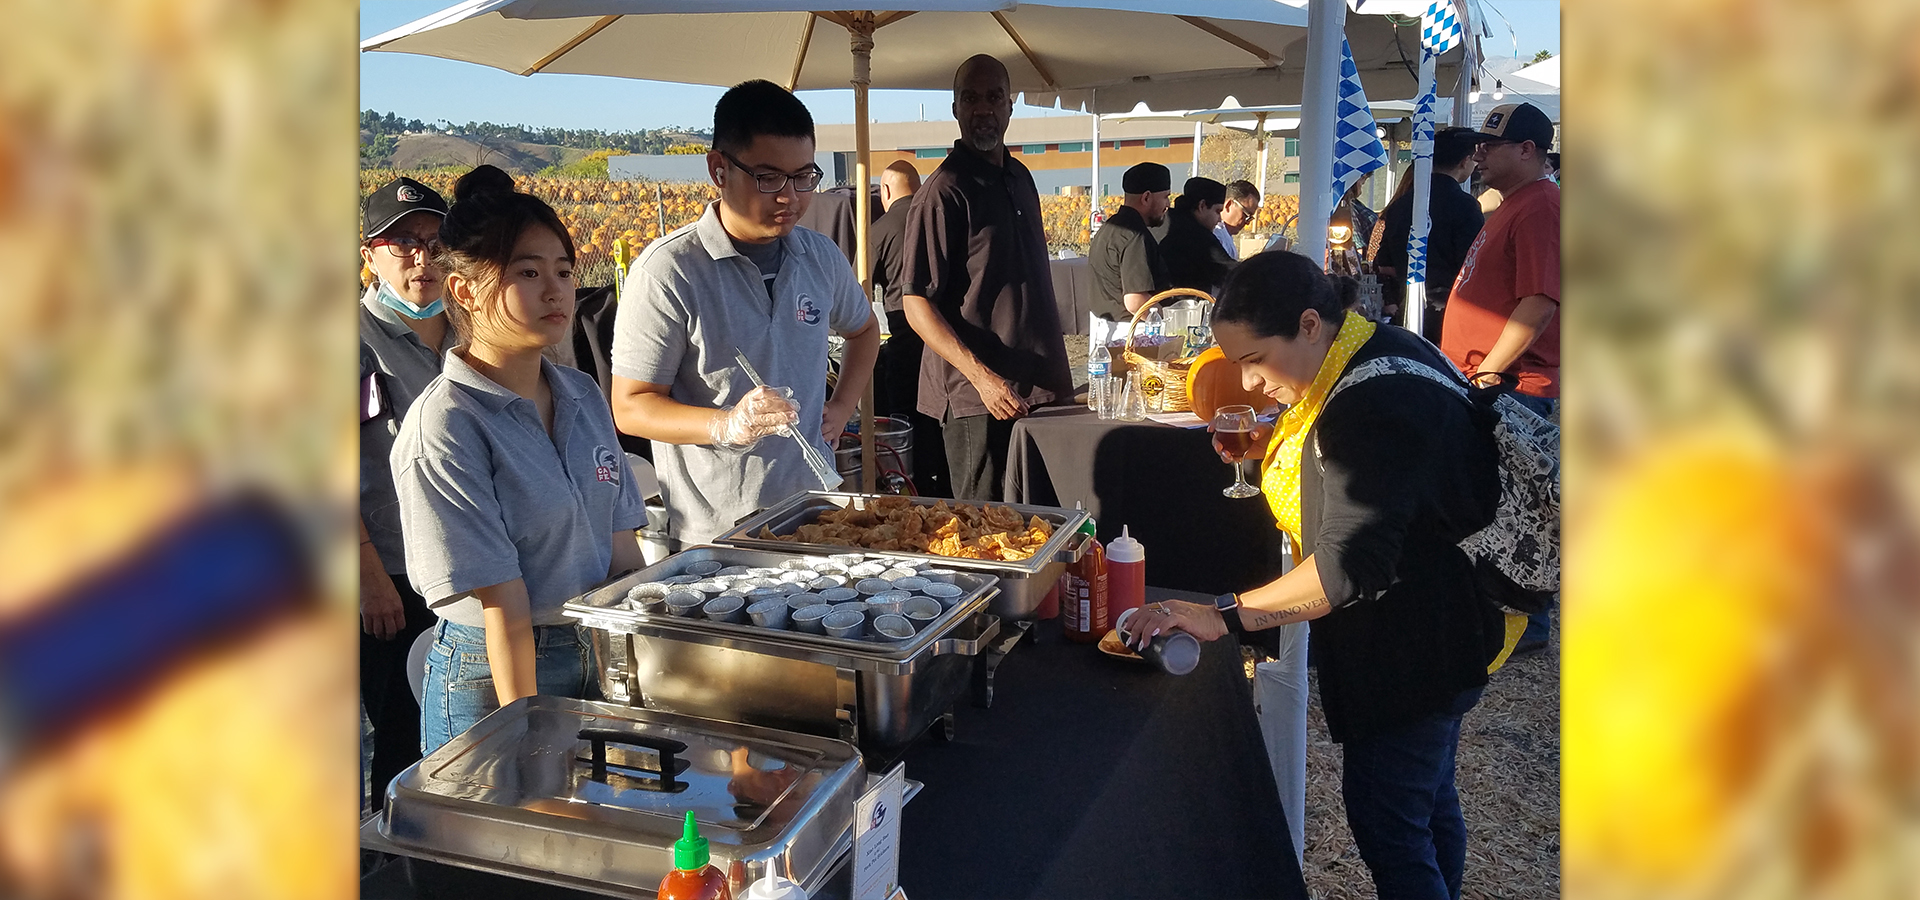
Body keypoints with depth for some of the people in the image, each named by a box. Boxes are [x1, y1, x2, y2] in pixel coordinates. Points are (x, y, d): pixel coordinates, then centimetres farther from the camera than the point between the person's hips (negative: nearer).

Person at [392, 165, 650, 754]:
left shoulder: (584, 396, 3)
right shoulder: (444, 425, -17)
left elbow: (621, 547, 6)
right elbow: (502, 601, -19)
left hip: (600, 661, 6)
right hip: (493, 678, -6)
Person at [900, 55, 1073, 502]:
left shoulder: (1021, 178, 13)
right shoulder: (944, 191, -11)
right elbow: (917, 304, -15)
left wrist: (1055, 372, 18)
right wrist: (981, 376, -24)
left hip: (1041, 386, 8)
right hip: (979, 398, -8)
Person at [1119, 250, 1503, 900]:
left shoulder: (1375, 402, -29)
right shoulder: (1374, 355, 4)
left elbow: (1353, 564, -35)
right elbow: (1351, 469, 21)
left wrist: (1223, 615, -34)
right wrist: (1267, 445, 3)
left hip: (1420, 645, -10)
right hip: (1432, 629, 10)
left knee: (1385, 822, -4)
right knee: (1425, 801, 24)